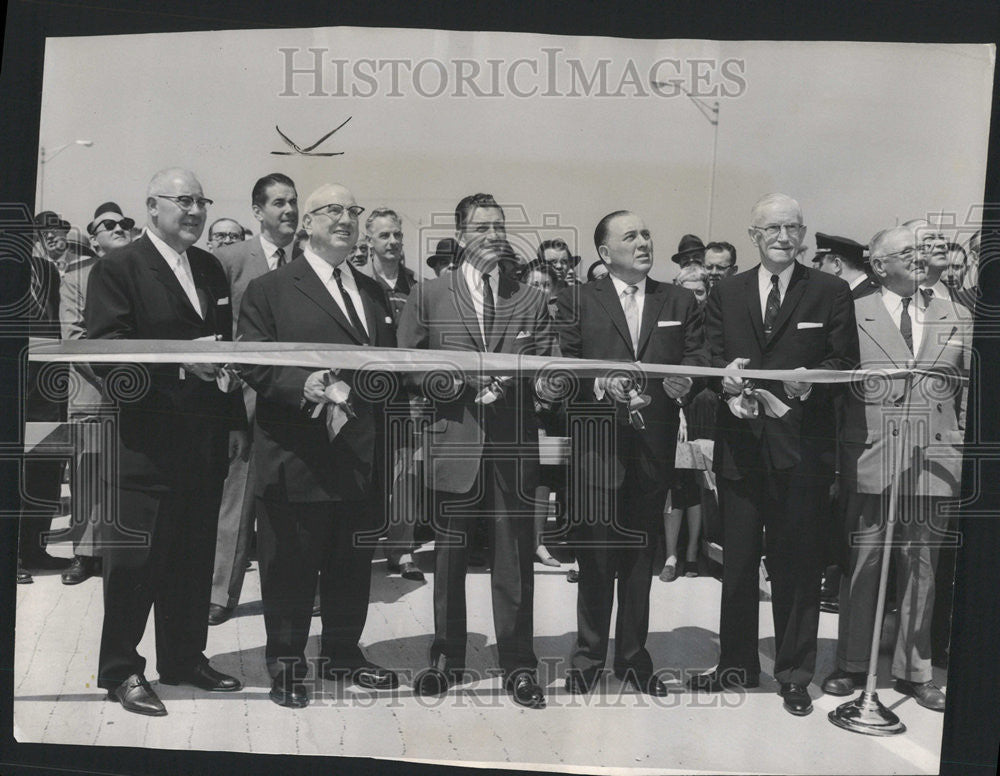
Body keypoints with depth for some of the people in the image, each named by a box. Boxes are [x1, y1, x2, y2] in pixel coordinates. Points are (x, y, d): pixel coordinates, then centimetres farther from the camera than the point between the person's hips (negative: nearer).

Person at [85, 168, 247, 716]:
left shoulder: (210, 268, 15)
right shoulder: (117, 269, -6)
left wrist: (235, 421, 11)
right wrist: (180, 360, -26)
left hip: (205, 441, 7)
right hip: (143, 441, -6)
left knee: (195, 557, 14)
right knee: (133, 559, 3)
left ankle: (184, 657, 28)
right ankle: (121, 671, 18)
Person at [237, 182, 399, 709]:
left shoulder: (373, 292, 17)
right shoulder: (270, 290, -1)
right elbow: (253, 364, -8)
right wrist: (303, 385, -25)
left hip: (361, 458, 6)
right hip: (297, 457, -5)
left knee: (352, 564, 16)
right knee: (290, 565, 5)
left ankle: (342, 653, 33)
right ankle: (286, 664, 22)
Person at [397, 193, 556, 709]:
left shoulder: (531, 300, 11)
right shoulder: (427, 296, 7)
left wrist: (512, 380, -11)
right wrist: (445, 382, -10)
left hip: (514, 445, 1)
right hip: (453, 441, 0)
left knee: (515, 557, 4)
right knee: (448, 555, 10)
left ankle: (518, 665, 18)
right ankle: (446, 659, 26)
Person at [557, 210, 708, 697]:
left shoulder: (680, 302, 11)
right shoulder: (577, 301, 4)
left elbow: (698, 358, 4)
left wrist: (685, 378, -17)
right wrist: (599, 383, -20)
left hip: (653, 448, 3)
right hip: (597, 444, -2)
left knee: (640, 556, 12)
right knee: (595, 556, 4)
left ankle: (633, 657, 26)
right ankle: (588, 656, 20)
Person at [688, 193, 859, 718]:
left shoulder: (831, 293, 5)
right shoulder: (725, 294, 11)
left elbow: (845, 363, 2)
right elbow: (711, 360, 7)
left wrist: (812, 381, -18)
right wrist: (726, 383, -14)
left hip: (801, 444, -2)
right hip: (740, 443, 2)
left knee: (797, 561, 5)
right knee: (737, 561, 10)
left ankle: (794, 674, 20)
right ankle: (736, 665, 25)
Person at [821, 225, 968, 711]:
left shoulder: (952, 317, 11)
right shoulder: (855, 315, 0)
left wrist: (964, 436, 6)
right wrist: (839, 453, -8)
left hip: (933, 460, 3)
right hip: (871, 457, -3)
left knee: (922, 567, 10)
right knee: (863, 564, 4)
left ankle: (914, 670, 23)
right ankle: (851, 665, 18)